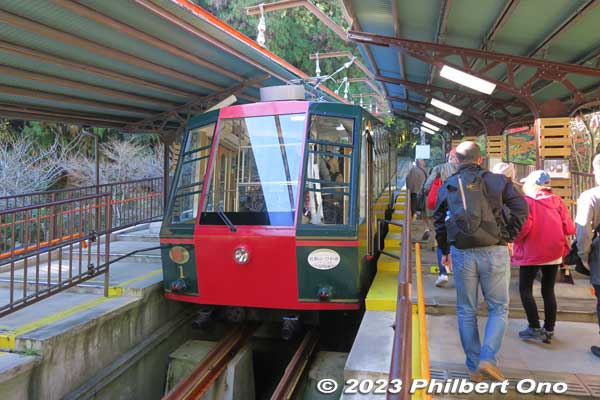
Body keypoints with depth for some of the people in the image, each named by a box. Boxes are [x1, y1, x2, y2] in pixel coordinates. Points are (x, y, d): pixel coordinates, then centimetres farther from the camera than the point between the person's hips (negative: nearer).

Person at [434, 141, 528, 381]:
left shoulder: (447, 186, 9)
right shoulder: (496, 181, 2)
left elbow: (439, 221, 11)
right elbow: (521, 208, -5)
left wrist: (445, 251, 20)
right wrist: (508, 236, 4)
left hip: (461, 253, 2)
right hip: (494, 251, -2)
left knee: (466, 311, 11)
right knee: (498, 308, 11)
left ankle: (474, 366, 16)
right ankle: (487, 358, -3)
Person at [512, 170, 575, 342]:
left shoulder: (526, 201, -9)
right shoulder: (557, 201, 3)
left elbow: (523, 227, -22)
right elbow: (570, 229, -1)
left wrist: (516, 240, -4)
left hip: (531, 253, -5)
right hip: (554, 253, 5)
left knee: (525, 289, 7)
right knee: (548, 291, 13)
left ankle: (535, 328, 3)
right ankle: (549, 330, 18)